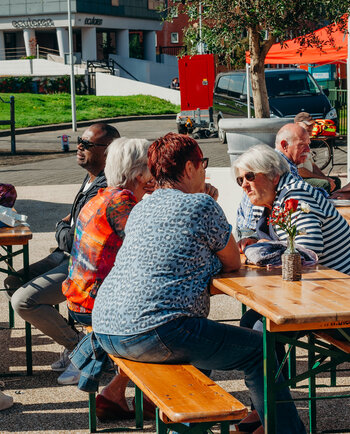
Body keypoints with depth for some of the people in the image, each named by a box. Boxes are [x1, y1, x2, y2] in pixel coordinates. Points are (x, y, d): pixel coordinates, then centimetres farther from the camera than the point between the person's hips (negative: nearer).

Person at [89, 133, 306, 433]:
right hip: (152, 332, -9)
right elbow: (233, 262, 7)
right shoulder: (201, 205, -4)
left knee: (196, 334, 36)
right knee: (262, 351, -1)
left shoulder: (141, 208, 19)